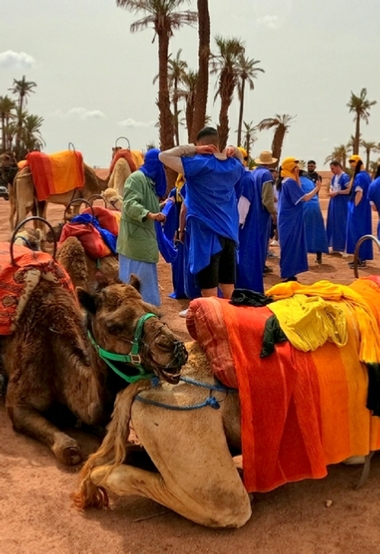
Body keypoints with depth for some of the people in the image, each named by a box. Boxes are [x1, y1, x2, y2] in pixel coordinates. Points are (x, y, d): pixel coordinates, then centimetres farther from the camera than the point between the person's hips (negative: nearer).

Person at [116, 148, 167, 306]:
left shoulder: (149, 180, 17)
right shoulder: (136, 178, -14)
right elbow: (130, 204, -26)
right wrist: (149, 215, -38)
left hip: (144, 235, 10)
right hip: (135, 236, -10)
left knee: (145, 274, 14)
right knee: (136, 274, -8)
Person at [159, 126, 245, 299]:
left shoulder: (199, 164, -11)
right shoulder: (233, 166, 10)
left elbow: (164, 155, -11)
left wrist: (193, 149, -7)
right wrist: (234, 151, 14)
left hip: (207, 235, -6)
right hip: (229, 234, 7)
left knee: (210, 295, -1)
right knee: (229, 293, 12)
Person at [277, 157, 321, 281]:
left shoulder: (284, 181, 12)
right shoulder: (290, 182, -17)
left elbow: (298, 193, 17)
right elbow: (305, 198, -18)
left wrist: (297, 177, 13)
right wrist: (317, 188, -7)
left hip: (287, 219, 10)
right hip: (291, 220, -10)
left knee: (289, 247, 13)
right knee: (292, 247, -4)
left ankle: (288, 274, 18)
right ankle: (289, 275, 0)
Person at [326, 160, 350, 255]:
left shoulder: (345, 177, -12)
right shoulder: (334, 177, 12)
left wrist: (337, 192, -18)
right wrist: (331, 192, -3)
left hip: (342, 204, -8)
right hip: (334, 203, 8)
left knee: (341, 224, -5)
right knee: (333, 224, 9)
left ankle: (342, 247, 1)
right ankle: (335, 247, 16)